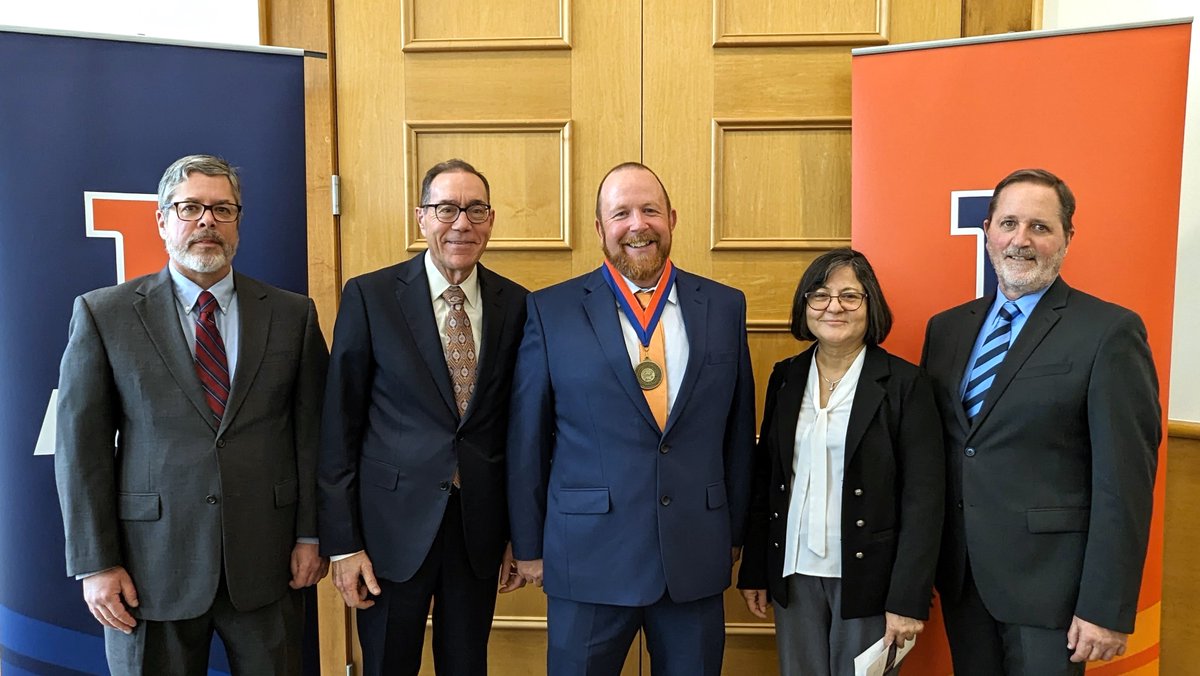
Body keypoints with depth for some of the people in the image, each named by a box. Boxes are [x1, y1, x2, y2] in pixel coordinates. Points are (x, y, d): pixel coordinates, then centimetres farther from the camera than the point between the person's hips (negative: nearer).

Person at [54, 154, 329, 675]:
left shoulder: (292, 314, 3)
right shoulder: (103, 314, 0)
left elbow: (312, 431, 4)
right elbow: (82, 446, -1)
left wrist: (311, 534, 1)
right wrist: (96, 563, -4)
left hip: (267, 561, 1)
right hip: (151, 567, -1)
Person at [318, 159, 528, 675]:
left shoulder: (515, 304, 1)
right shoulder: (369, 296, -7)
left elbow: (518, 424, 6)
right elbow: (340, 426, -5)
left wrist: (521, 533, 9)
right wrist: (342, 542, -7)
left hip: (481, 526, 2)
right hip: (395, 525, -2)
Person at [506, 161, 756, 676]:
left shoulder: (724, 306, 3)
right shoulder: (551, 310, -4)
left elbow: (738, 430, 8)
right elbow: (526, 439, 0)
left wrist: (734, 533, 11)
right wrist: (528, 546, 2)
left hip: (697, 556, 2)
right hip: (589, 557, -2)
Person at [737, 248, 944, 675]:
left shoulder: (904, 384, -7)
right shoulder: (786, 377, 5)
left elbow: (923, 499, -9)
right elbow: (764, 480, 8)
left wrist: (909, 599, -13)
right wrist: (754, 571, 7)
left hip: (867, 576, -3)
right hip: (794, 574, 4)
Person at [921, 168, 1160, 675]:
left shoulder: (1110, 332, -10)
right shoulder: (946, 328, 7)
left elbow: (1125, 480, -13)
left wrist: (1108, 608, -15)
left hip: (1047, 580, -5)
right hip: (959, 577, 5)